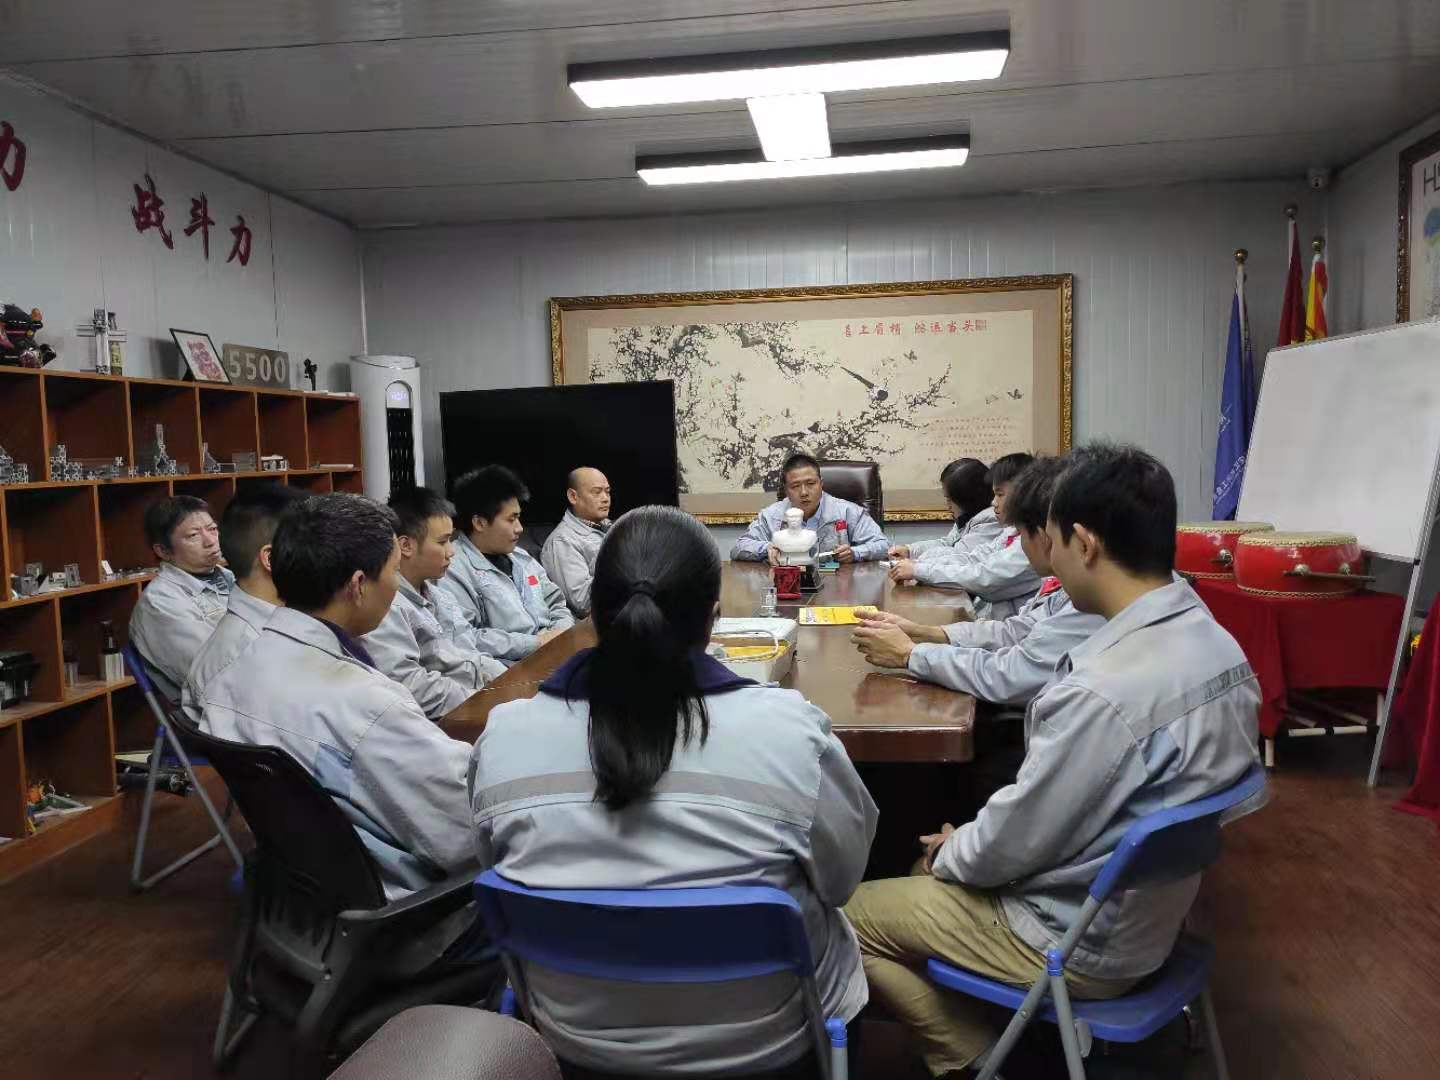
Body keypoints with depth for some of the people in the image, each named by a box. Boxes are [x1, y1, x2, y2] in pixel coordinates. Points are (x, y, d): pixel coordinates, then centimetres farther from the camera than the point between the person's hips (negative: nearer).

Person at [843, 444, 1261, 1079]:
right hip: (1149, 909, 8)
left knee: (853, 915, 4)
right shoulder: (1216, 644, -6)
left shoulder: (1102, 692, -35)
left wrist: (949, 854, -1)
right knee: (951, 855, 24)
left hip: (1080, 943, -8)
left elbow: (1013, 842, -23)